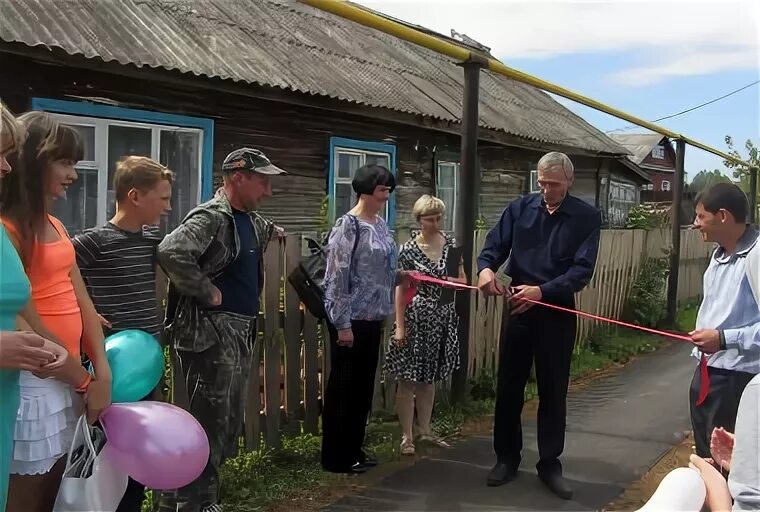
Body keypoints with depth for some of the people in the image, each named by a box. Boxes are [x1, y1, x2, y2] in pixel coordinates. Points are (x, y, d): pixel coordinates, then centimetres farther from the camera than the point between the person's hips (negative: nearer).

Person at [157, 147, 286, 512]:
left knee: (229, 423, 17)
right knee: (209, 423, -3)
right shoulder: (211, 217, -15)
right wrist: (207, 292, -23)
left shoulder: (253, 221, 14)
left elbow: (267, 234, 38)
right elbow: (171, 252, -32)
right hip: (209, 333, -10)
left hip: (240, 332, 10)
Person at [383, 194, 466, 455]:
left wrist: (443, 279, -12)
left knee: (429, 377, 16)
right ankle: (406, 436, 10)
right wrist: (400, 326, -12)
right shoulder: (408, 249, -7)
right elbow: (400, 289, -7)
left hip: (443, 319, 5)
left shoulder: (451, 244, 5)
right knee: (408, 379, 0)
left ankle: (425, 430, 28)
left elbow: (462, 280, 10)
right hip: (416, 318, -4)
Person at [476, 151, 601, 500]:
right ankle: (506, 457, 24)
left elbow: (582, 270, -14)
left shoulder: (587, 217, -6)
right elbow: (495, 245, -3)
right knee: (509, 386, 9)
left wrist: (542, 291, -28)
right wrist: (486, 267, -26)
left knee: (553, 391, 7)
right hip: (518, 308, 2)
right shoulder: (520, 208, 2)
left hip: (558, 313, -2)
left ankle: (550, 464, 21)